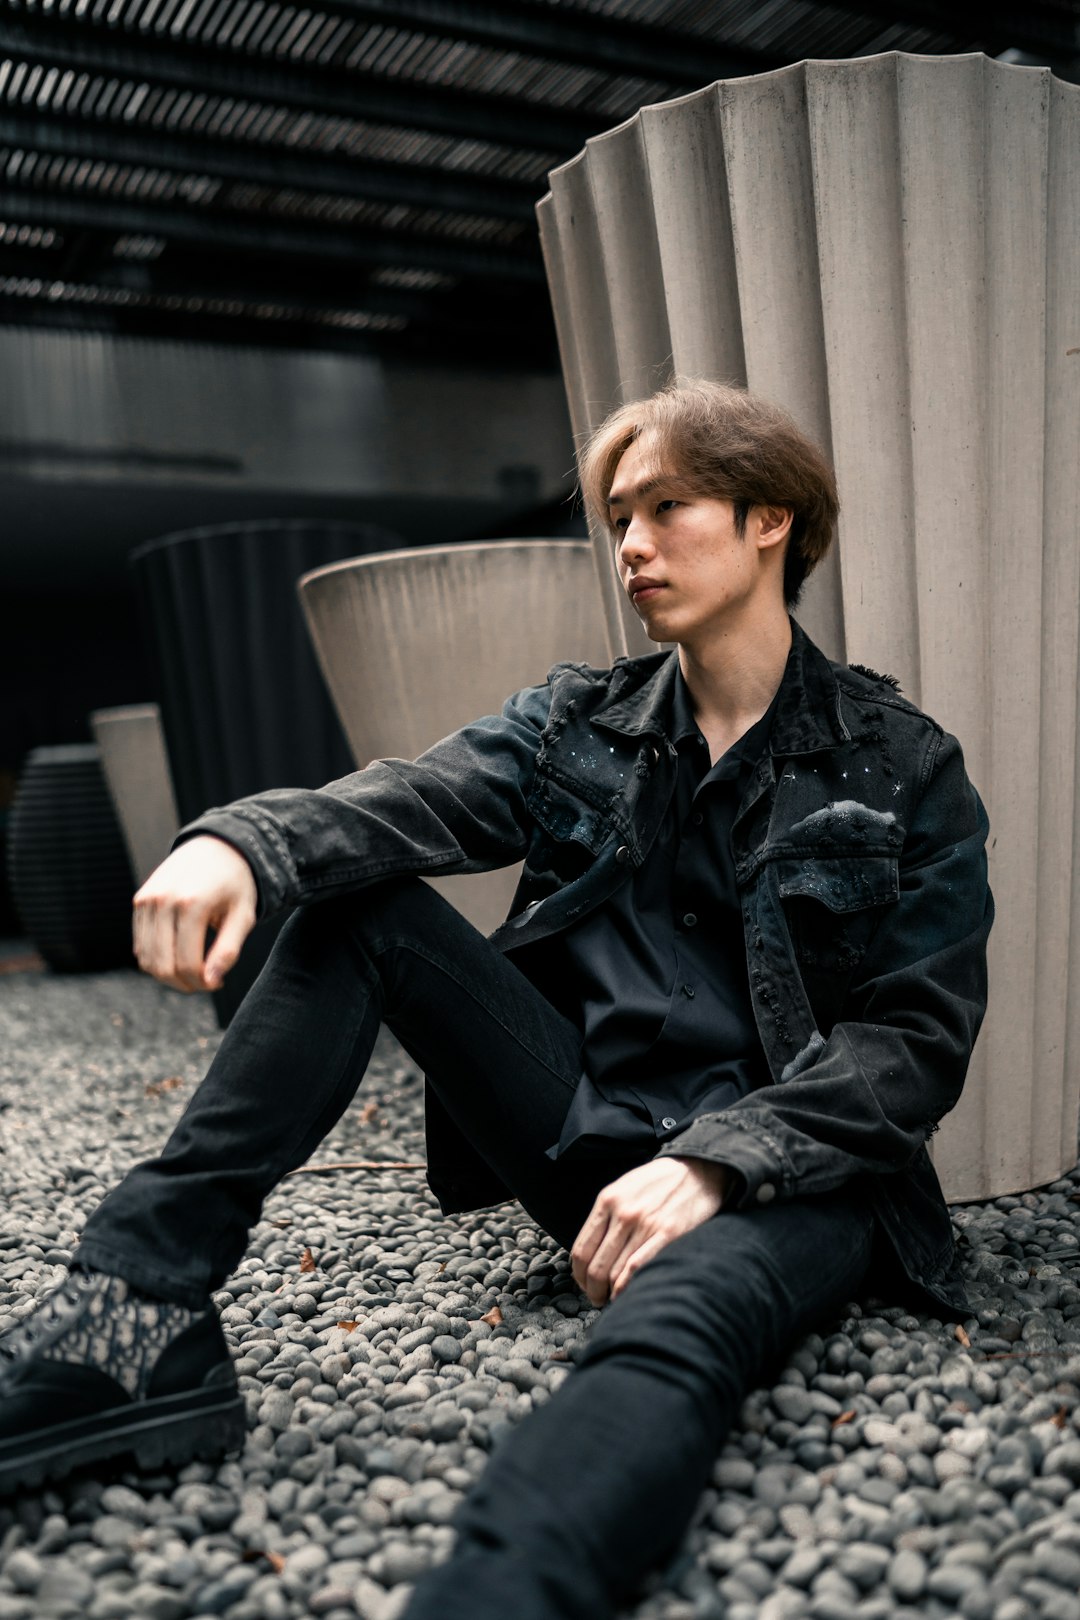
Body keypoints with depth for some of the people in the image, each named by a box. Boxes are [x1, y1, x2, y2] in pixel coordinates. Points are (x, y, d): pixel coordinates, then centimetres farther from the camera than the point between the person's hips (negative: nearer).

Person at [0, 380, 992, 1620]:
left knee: (672, 1320, -39)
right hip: (586, 1132, 4)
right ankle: (138, 1322, -20)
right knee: (356, 900, -12)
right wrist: (241, 841, -32)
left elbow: (919, 1038, -7)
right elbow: (416, 799, -10)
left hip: (793, 1177, -3)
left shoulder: (907, 772, 0)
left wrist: (716, 1160, -23)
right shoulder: (576, 722, 9)